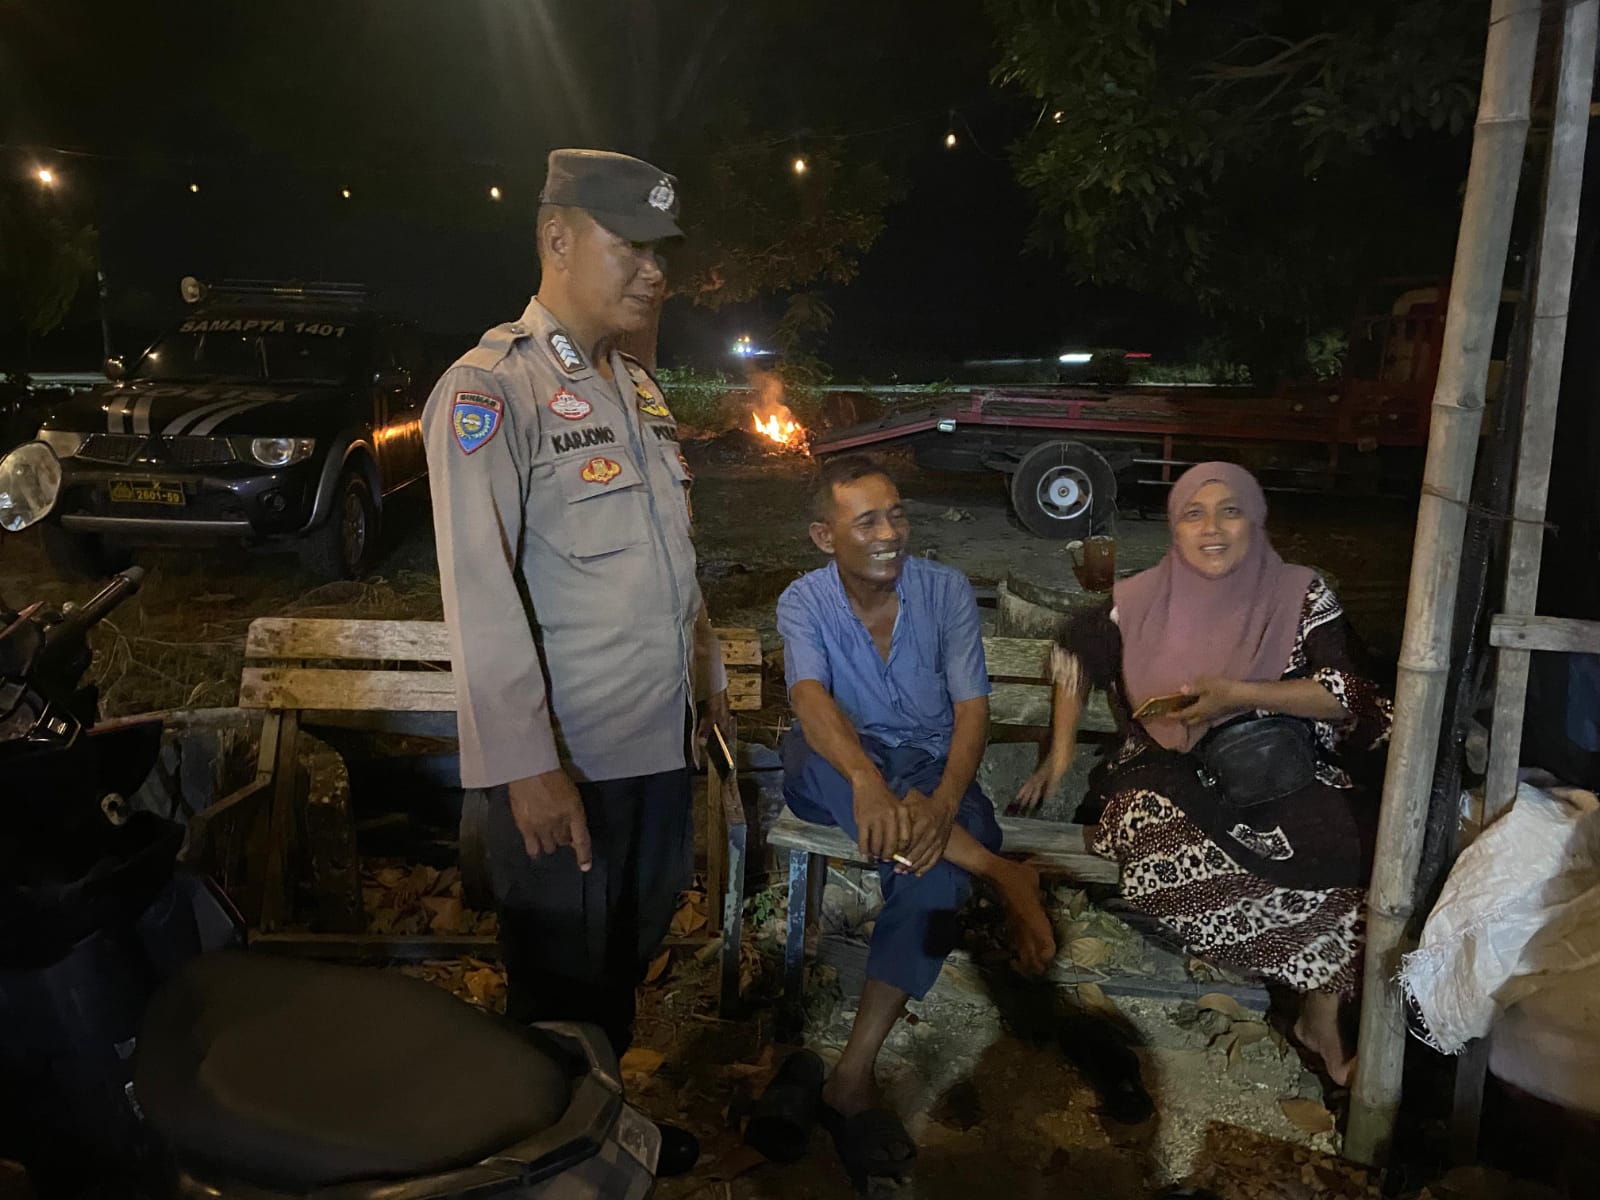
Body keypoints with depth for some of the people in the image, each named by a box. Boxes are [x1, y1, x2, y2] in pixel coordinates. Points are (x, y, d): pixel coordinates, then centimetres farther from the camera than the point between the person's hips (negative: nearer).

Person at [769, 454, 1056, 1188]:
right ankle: (1002, 874, -32)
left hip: (932, 766, 0)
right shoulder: (803, 602, -7)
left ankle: (853, 1077, -28)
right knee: (810, 752, -37)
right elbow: (810, 697, -26)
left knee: (934, 865, -33)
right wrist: (867, 780, -48)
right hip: (839, 770, 0)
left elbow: (972, 709, -10)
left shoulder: (947, 591, -5)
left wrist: (944, 802, -31)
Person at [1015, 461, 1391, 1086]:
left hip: (1281, 772, 0)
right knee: (1165, 861, -30)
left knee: (1344, 852, -26)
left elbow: (1344, 695, -8)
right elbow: (1076, 657, 16)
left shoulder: (1301, 595, -2)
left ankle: (1322, 1022, -3)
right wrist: (1059, 754, 10)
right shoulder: (1140, 601, 2)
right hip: (1172, 774, 0)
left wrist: (1239, 695, -22)